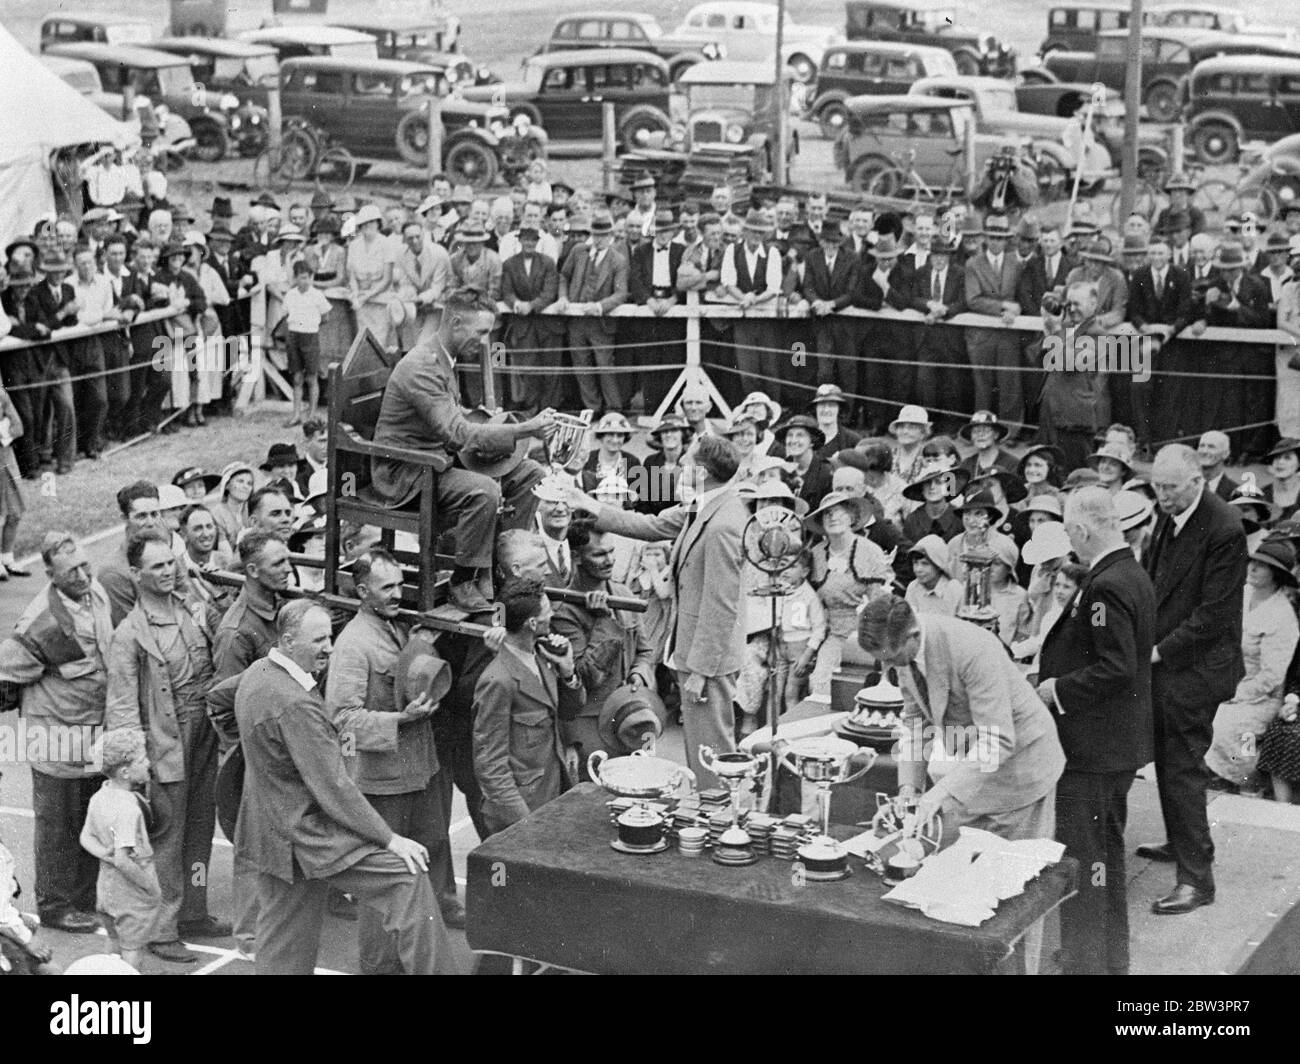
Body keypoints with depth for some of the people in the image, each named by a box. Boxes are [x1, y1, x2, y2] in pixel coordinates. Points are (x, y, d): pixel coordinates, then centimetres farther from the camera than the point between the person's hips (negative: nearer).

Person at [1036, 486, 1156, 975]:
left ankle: (1085, 962, 5)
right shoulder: (1133, 575, 9)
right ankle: (1112, 957, 33)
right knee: (1107, 852, 20)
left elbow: (1116, 668, -27)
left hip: (1092, 747, -10)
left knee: (1081, 859, -2)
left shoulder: (1106, 586, -22)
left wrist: (1059, 690, -15)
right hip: (1118, 743, 10)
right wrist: (1056, 672, 12)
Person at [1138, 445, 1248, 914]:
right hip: (1164, 662, 8)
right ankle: (1184, 843, 37)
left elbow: (1213, 613, -20)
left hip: (1194, 667, -8)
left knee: (1182, 767, -5)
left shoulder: (1224, 530, -20)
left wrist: (1160, 651, -17)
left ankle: (1197, 878, 2)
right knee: (1168, 759, 19)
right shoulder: (1170, 518, 7)